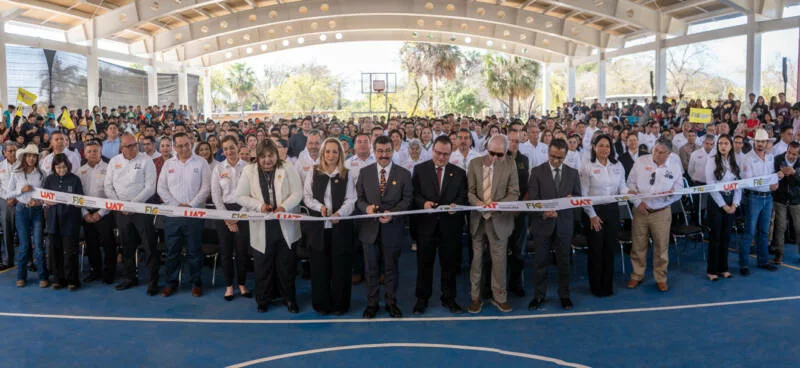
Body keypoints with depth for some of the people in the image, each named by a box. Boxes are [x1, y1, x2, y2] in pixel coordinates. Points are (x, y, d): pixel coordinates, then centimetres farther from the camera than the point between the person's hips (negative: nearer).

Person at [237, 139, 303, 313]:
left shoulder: (288, 169, -1)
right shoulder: (249, 171, 2)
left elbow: (297, 193, -5)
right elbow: (240, 196, 1)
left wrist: (284, 206, -22)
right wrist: (259, 205, -15)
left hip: (284, 226, 0)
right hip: (262, 228, 1)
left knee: (286, 265, 9)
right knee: (262, 265, 10)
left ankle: (289, 299, 24)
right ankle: (263, 299, 27)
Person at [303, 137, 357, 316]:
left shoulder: (346, 175, 4)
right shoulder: (313, 173, 7)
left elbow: (350, 200, -2)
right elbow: (307, 196, 6)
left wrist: (339, 213, -20)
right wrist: (319, 206, -12)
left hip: (340, 226, -1)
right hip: (318, 226, 1)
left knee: (340, 265, 3)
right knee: (320, 265, 5)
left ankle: (340, 304, 16)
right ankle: (321, 303, 18)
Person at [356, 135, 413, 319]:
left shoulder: (404, 174, -2)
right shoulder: (364, 172, 3)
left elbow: (407, 200, -3)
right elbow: (359, 198, 5)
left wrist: (392, 213, -18)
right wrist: (366, 207, -17)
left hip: (392, 228, -1)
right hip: (370, 228, 1)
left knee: (391, 268, 12)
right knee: (371, 269, 11)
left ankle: (391, 303, 28)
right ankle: (371, 303, 26)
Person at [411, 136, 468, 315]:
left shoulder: (459, 173, 7)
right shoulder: (420, 169, 4)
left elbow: (463, 197, 4)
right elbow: (413, 194, 1)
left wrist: (456, 205, -16)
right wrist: (423, 202, -18)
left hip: (450, 224, 1)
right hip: (426, 223, -1)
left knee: (449, 263, 9)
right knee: (424, 263, 8)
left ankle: (448, 298, 23)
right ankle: (422, 299, 21)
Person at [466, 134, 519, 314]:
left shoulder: (510, 165, -4)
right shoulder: (474, 163, -1)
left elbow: (514, 193, -3)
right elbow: (470, 191, 1)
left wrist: (497, 204, -20)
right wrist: (477, 202, -20)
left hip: (499, 219, -1)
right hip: (478, 218, 1)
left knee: (499, 258, 5)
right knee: (477, 258, 10)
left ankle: (499, 297, 21)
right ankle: (475, 297, 22)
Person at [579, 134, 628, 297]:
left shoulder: (617, 166, 5)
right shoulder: (587, 168, -6)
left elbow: (622, 186, 9)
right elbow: (584, 194, -7)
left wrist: (628, 192, -15)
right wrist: (592, 215, -10)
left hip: (612, 210, 4)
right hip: (595, 210, -3)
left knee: (610, 248, 10)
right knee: (596, 249, 2)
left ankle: (608, 284, 23)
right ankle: (596, 286, 16)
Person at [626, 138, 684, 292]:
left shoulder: (674, 166, 0)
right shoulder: (641, 161, -2)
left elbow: (679, 188, 6)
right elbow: (631, 183, 1)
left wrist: (672, 192, -18)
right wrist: (637, 202, -9)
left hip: (661, 212, 0)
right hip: (641, 210, 0)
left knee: (661, 247, 6)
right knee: (638, 246, 9)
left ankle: (661, 278, 23)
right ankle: (637, 276, 25)